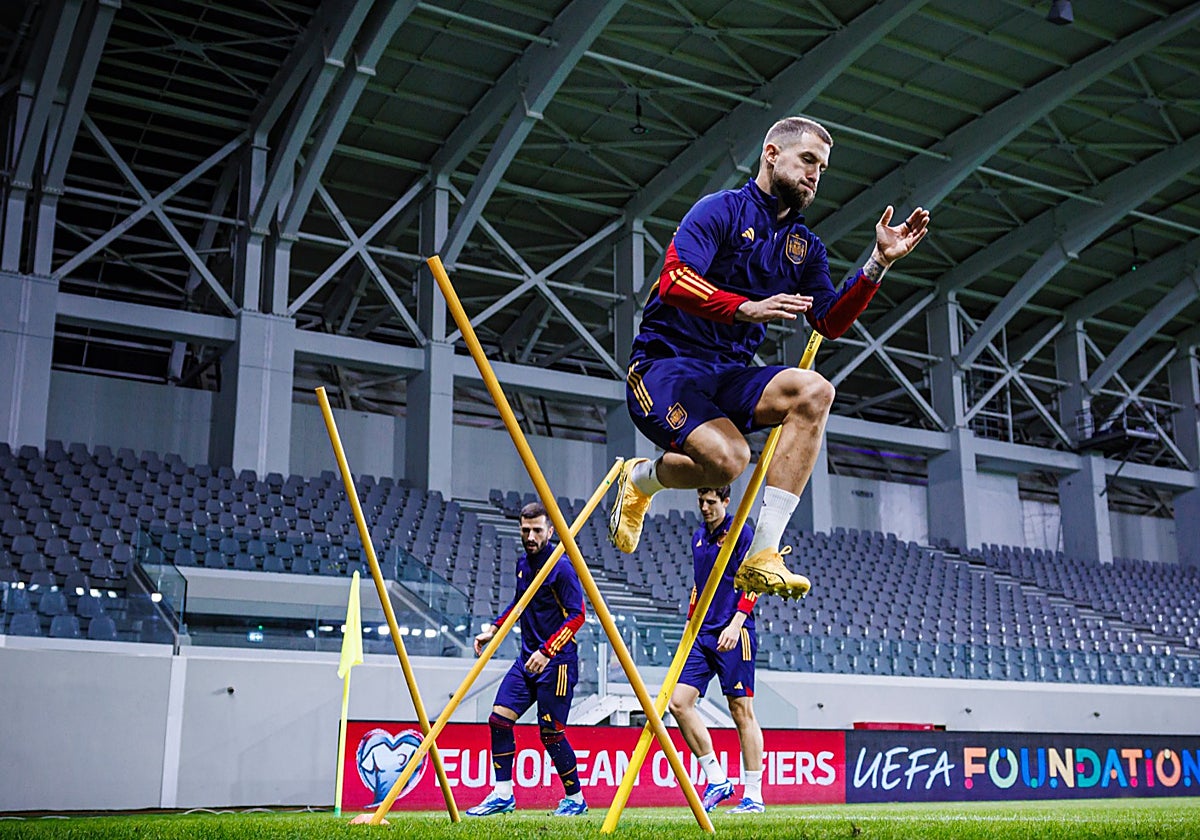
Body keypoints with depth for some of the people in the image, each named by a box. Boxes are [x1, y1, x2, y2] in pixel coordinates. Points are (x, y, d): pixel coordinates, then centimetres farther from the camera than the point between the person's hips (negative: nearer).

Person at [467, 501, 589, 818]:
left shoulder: (561, 568, -13)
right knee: (499, 717, -3)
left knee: (550, 732, -3)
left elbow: (577, 615, -17)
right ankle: (503, 795, 6)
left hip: (556, 661, -7)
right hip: (528, 658, 7)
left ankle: (575, 799, 16)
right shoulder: (523, 564, 10)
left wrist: (547, 652, -24)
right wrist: (493, 629, 17)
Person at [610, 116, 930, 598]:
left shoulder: (805, 246, 16)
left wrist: (879, 262, -5)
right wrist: (748, 309, -30)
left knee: (814, 391, -25)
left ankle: (763, 556, -27)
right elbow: (674, 280, -18)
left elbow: (831, 322, 5)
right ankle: (641, 478, 5)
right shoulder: (721, 210, -4)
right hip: (664, 364, -6)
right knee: (727, 459, -33)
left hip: (728, 377, 6)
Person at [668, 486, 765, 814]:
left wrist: (735, 624, -19)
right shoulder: (698, 537, 17)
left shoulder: (742, 532, -3)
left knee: (741, 711, -3)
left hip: (733, 635, -7)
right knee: (679, 702, -5)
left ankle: (754, 796, 5)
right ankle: (717, 780, 4)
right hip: (703, 635, 7)